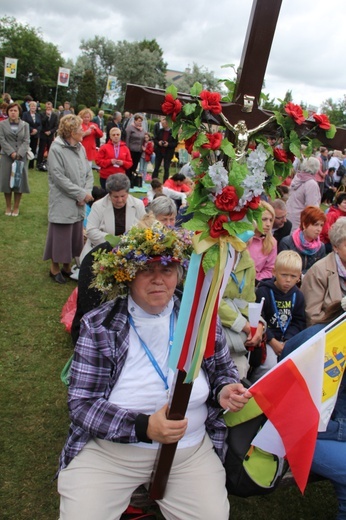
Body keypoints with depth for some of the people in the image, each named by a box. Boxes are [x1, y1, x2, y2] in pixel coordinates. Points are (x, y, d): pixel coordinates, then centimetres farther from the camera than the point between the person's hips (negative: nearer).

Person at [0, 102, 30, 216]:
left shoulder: (25, 125, 9)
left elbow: (26, 141, 0)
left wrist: (19, 154, -14)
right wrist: (11, 153, -16)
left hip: (21, 157, 1)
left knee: (19, 181, 1)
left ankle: (16, 207, 12)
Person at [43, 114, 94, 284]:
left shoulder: (80, 148, 6)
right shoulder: (56, 149, -14)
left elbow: (89, 173, 7)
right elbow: (59, 178, -18)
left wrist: (86, 193, -9)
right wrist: (82, 194, -15)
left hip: (79, 203, 6)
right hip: (62, 203, -6)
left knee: (75, 236, 13)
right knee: (60, 236, 3)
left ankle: (67, 266, 30)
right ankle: (55, 268, 22)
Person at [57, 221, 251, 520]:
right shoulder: (99, 326, -9)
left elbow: (224, 371, 12)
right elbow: (82, 405, -10)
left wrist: (224, 391, -12)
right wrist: (142, 426, -24)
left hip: (190, 450, 3)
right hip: (109, 449, -2)